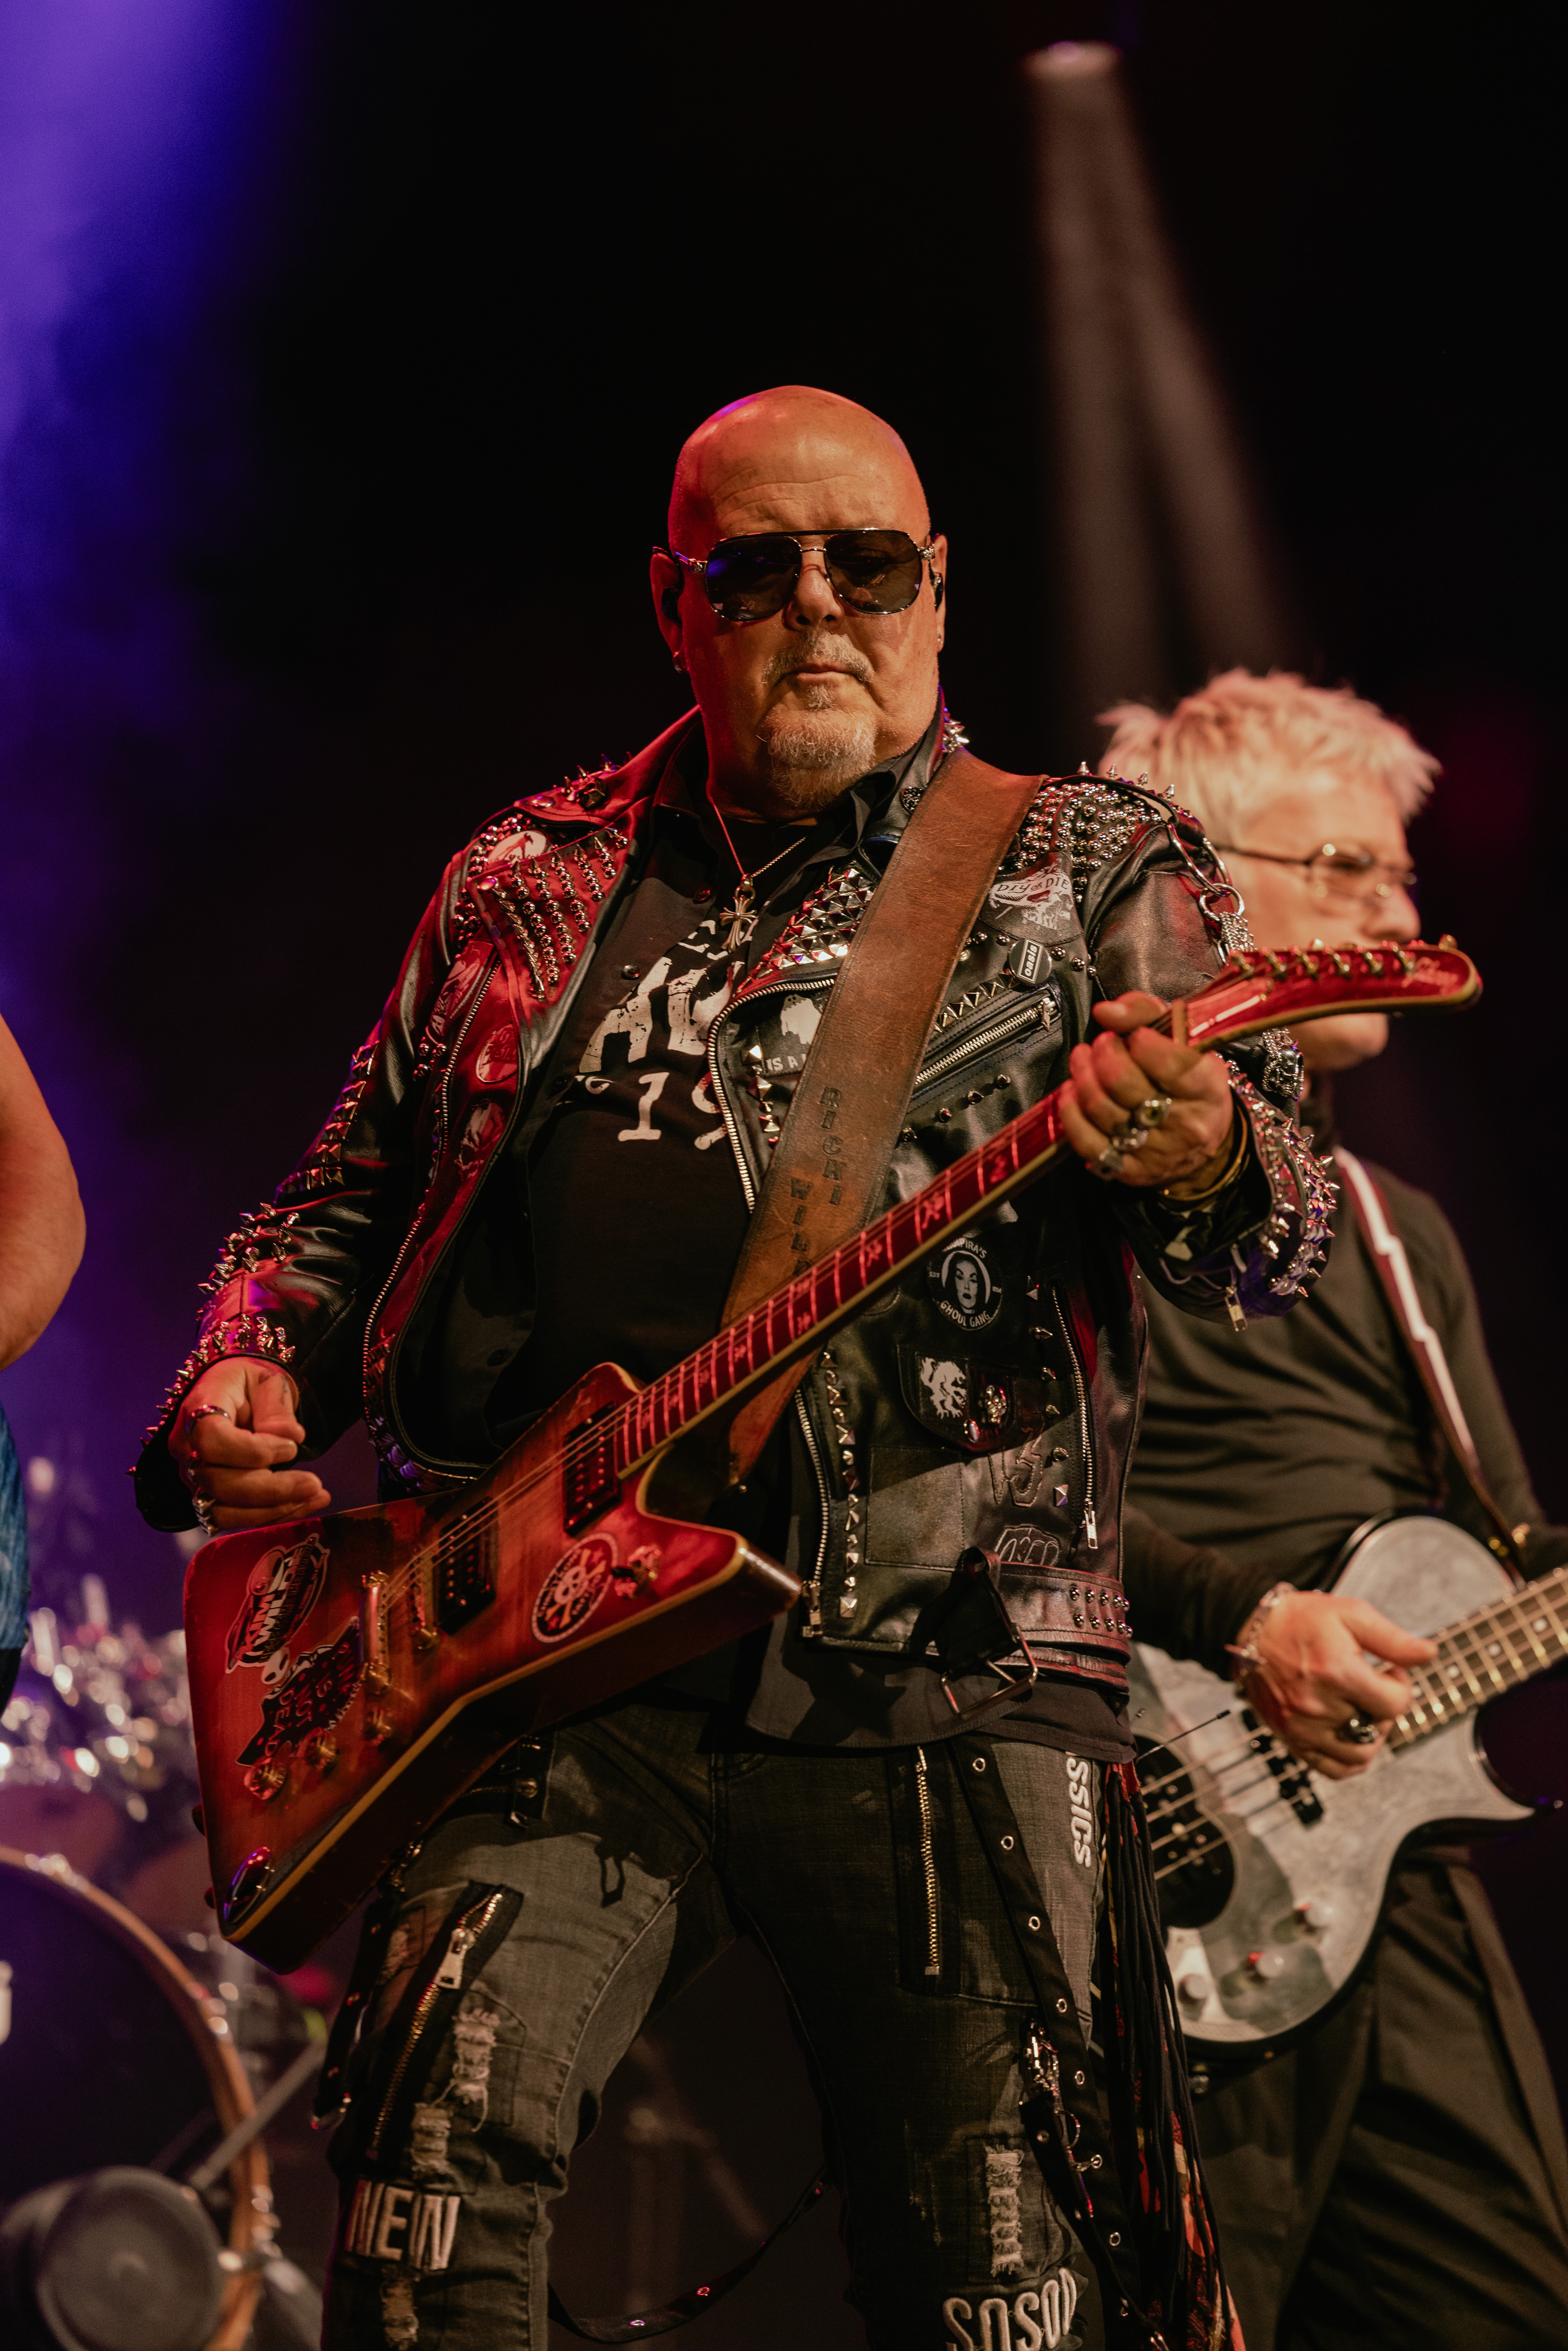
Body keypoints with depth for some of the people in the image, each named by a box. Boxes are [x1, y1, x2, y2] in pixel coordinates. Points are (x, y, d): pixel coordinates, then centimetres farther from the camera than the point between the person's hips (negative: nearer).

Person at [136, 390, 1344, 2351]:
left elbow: (1280, 1247, -2)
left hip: (945, 1690, -2)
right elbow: (340, 1210, 28)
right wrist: (239, 1387, 6)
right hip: (559, 1665, 2)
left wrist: (1202, 1163, -26)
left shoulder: (1090, 867, 10)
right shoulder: (524, 883, 19)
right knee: (448, 2133, -21)